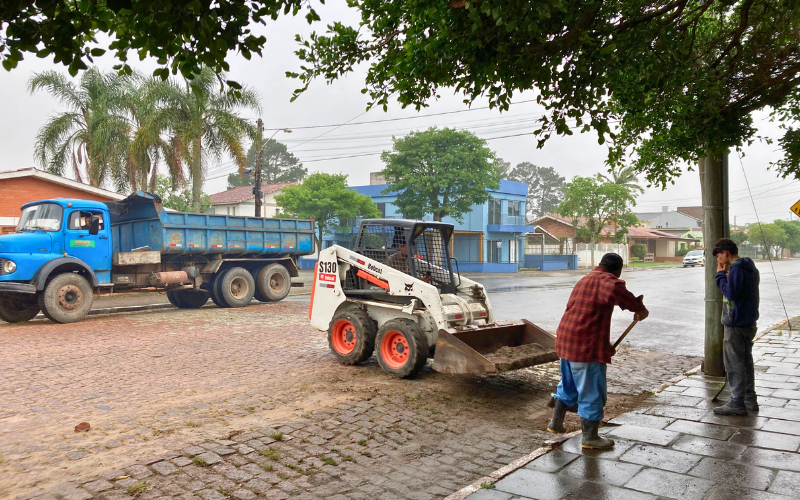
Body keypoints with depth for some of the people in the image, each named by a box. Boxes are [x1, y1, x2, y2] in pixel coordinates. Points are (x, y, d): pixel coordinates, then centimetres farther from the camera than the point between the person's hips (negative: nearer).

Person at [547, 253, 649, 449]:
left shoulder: (586, 280, 20)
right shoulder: (605, 279, -12)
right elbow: (616, 291, -33)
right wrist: (639, 308, -17)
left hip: (566, 341, 10)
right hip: (586, 345, -9)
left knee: (568, 385, 26)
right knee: (592, 392, 6)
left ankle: (556, 422, 39)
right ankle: (590, 437, 18)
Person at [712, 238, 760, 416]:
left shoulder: (736, 268, -18)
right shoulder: (750, 267, 13)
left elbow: (731, 293, -25)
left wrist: (721, 275, -15)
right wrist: (726, 275, 5)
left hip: (736, 324, -10)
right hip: (749, 322, 10)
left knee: (734, 363, -3)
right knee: (746, 361, 17)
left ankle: (737, 403, 1)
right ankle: (750, 399, 26)